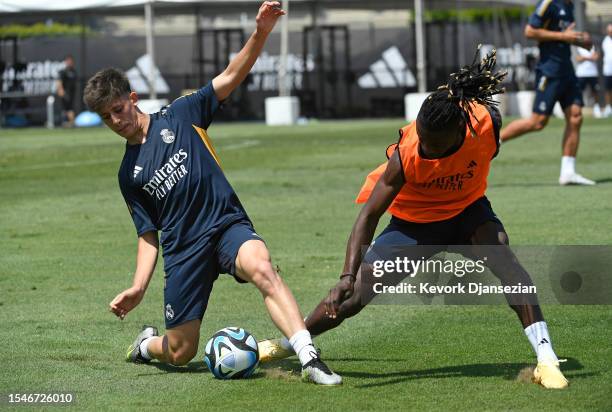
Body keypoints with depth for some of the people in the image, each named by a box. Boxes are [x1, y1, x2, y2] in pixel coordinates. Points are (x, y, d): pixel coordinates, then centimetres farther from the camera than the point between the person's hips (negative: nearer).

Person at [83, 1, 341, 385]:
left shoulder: (179, 116, 7)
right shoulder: (128, 174, 13)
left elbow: (231, 76, 0)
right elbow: (149, 235, 14)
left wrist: (260, 33, -16)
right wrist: (139, 287, 0)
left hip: (227, 224, -2)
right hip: (183, 249, 2)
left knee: (260, 267, -37)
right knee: (181, 352, 0)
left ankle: (309, 358, -48)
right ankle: (148, 343, 38)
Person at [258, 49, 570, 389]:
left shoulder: (487, 121, -30)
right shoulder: (406, 155, -34)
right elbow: (369, 216, -33)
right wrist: (349, 275, -42)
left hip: (467, 210, 1)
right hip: (413, 222, -1)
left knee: (502, 255, -31)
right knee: (353, 296, -2)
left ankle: (546, 357, -30)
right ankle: (290, 342, 25)